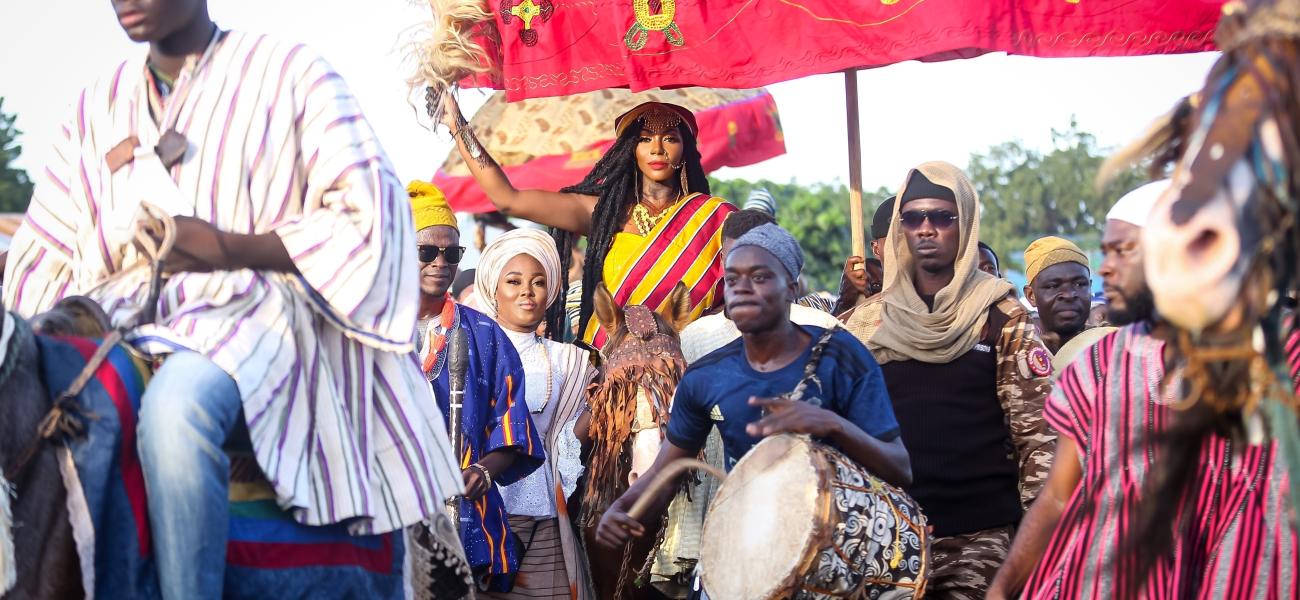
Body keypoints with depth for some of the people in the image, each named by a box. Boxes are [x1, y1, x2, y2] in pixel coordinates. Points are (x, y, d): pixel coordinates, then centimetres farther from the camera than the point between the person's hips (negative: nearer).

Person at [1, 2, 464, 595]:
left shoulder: (289, 73, 7)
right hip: (123, 321, 6)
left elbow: (368, 215, -2)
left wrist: (226, 249, -11)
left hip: (253, 310, -5)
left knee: (177, 403, -38)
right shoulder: (97, 107, 21)